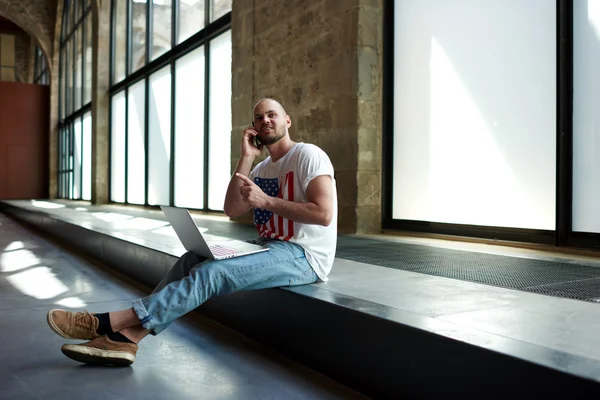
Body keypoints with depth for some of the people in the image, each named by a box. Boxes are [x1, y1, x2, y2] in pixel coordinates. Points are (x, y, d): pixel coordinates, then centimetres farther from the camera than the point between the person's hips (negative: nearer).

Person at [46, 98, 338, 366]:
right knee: (192, 260, -9)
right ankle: (125, 337, -18)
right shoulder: (261, 169, 18)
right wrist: (246, 158, -1)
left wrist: (266, 201, -20)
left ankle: (110, 322, -26)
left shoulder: (307, 155, -7)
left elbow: (323, 214, -19)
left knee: (211, 272, -25)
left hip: (304, 255, -8)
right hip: (271, 246, 8)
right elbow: (231, 209, 4)